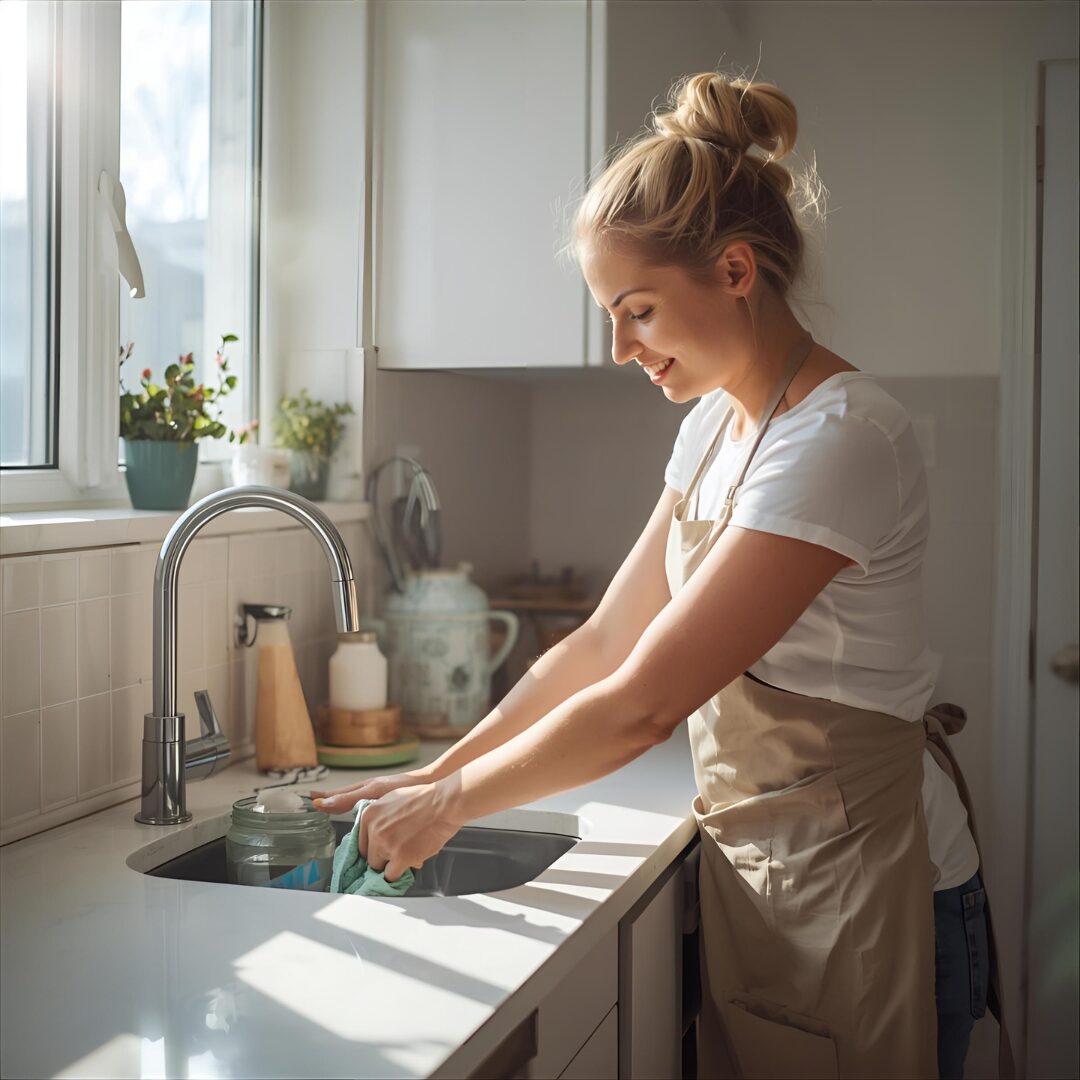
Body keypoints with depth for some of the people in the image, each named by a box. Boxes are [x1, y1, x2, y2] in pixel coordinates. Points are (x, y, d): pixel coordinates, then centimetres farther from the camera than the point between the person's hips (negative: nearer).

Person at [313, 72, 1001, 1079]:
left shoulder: (838, 440, -23)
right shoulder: (717, 421, 5)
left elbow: (641, 703, -23)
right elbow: (603, 643, 6)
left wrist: (448, 804, -12)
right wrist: (434, 773, 1)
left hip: (858, 888, -7)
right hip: (752, 868, 7)